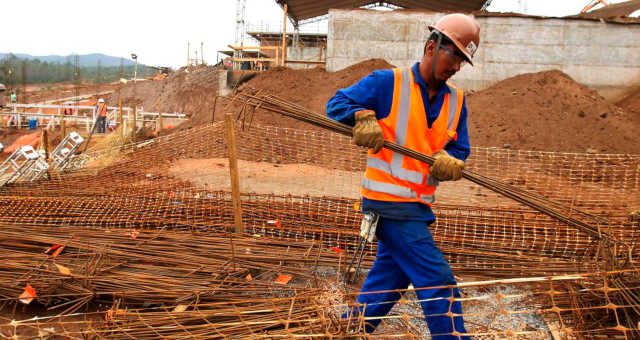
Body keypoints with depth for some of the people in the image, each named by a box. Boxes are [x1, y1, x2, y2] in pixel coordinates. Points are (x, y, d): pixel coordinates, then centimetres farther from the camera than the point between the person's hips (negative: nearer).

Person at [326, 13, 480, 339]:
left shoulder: (456, 100, 11)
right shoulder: (388, 82, -7)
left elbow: (459, 149, 8)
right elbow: (336, 104, -6)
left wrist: (448, 161, -16)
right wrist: (362, 117, -27)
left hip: (419, 204, 8)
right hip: (389, 199, -8)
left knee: (388, 279, 17)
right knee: (437, 282, -7)